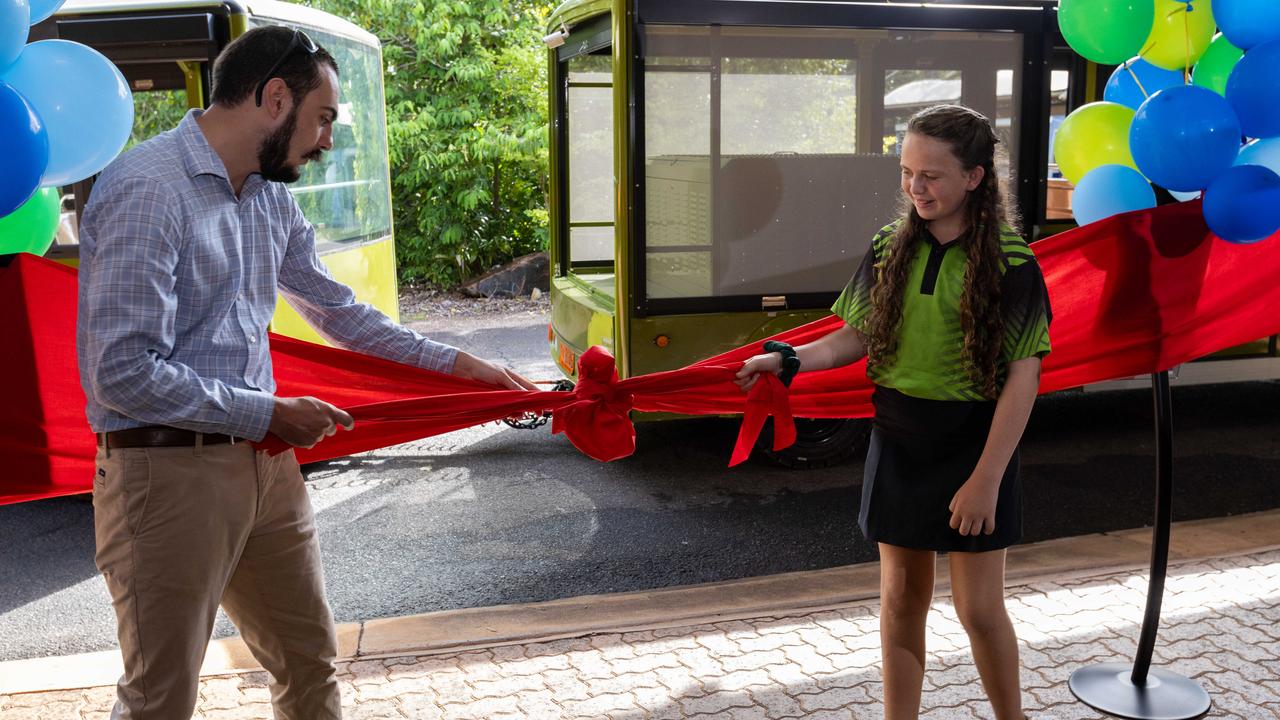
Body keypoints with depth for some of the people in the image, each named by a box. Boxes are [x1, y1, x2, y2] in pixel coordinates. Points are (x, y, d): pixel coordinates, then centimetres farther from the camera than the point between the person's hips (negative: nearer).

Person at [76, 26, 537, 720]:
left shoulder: (273, 201, 10)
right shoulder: (148, 190, -18)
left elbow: (338, 311, 19)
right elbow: (122, 373, -23)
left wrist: (457, 363, 15)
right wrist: (270, 414, -15)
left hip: (264, 467, 8)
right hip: (169, 473, -8)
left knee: (310, 663, 18)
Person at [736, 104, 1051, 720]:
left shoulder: (1011, 262, -12)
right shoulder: (889, 249, 2)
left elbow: (1022, 378, -13)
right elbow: (855, 339, 5)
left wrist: (986, 479, -17)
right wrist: (788, 359, -12)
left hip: (974, 449, -4)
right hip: (897, 444, 4)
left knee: (979, 607, 4)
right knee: (901, 599, 13)